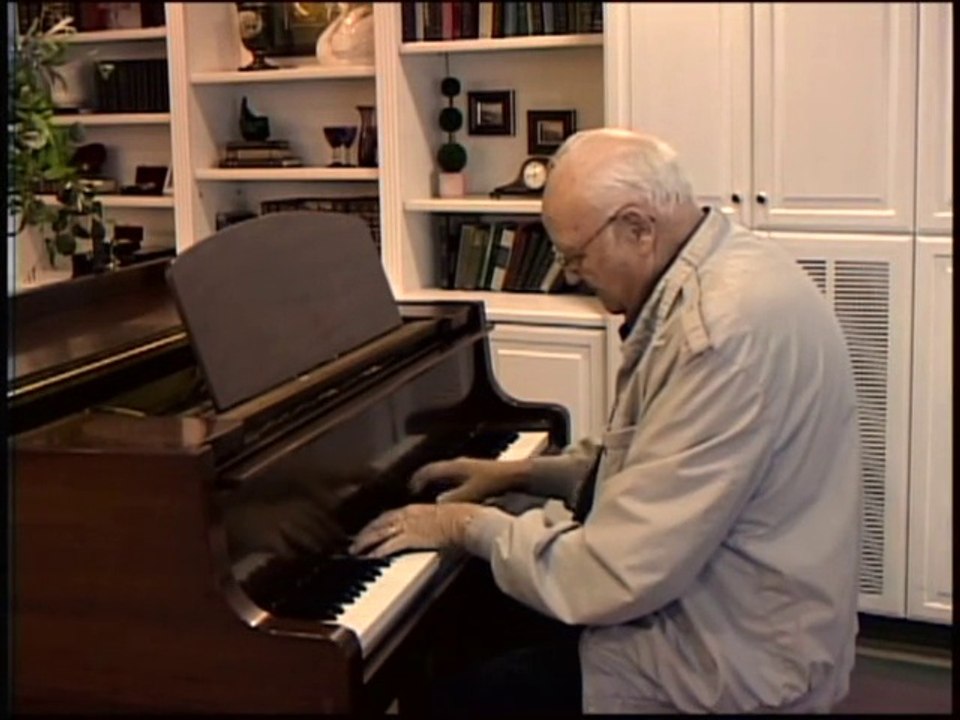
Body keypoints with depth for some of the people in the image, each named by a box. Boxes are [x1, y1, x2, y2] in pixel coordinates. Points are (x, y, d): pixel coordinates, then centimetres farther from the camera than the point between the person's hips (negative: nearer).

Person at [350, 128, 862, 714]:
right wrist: (523, 474, 12)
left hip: (737, 666, -10)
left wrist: (471, 526, -14)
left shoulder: (727, 329, -29)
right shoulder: (725, 267, 5)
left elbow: (618, 578, -28)